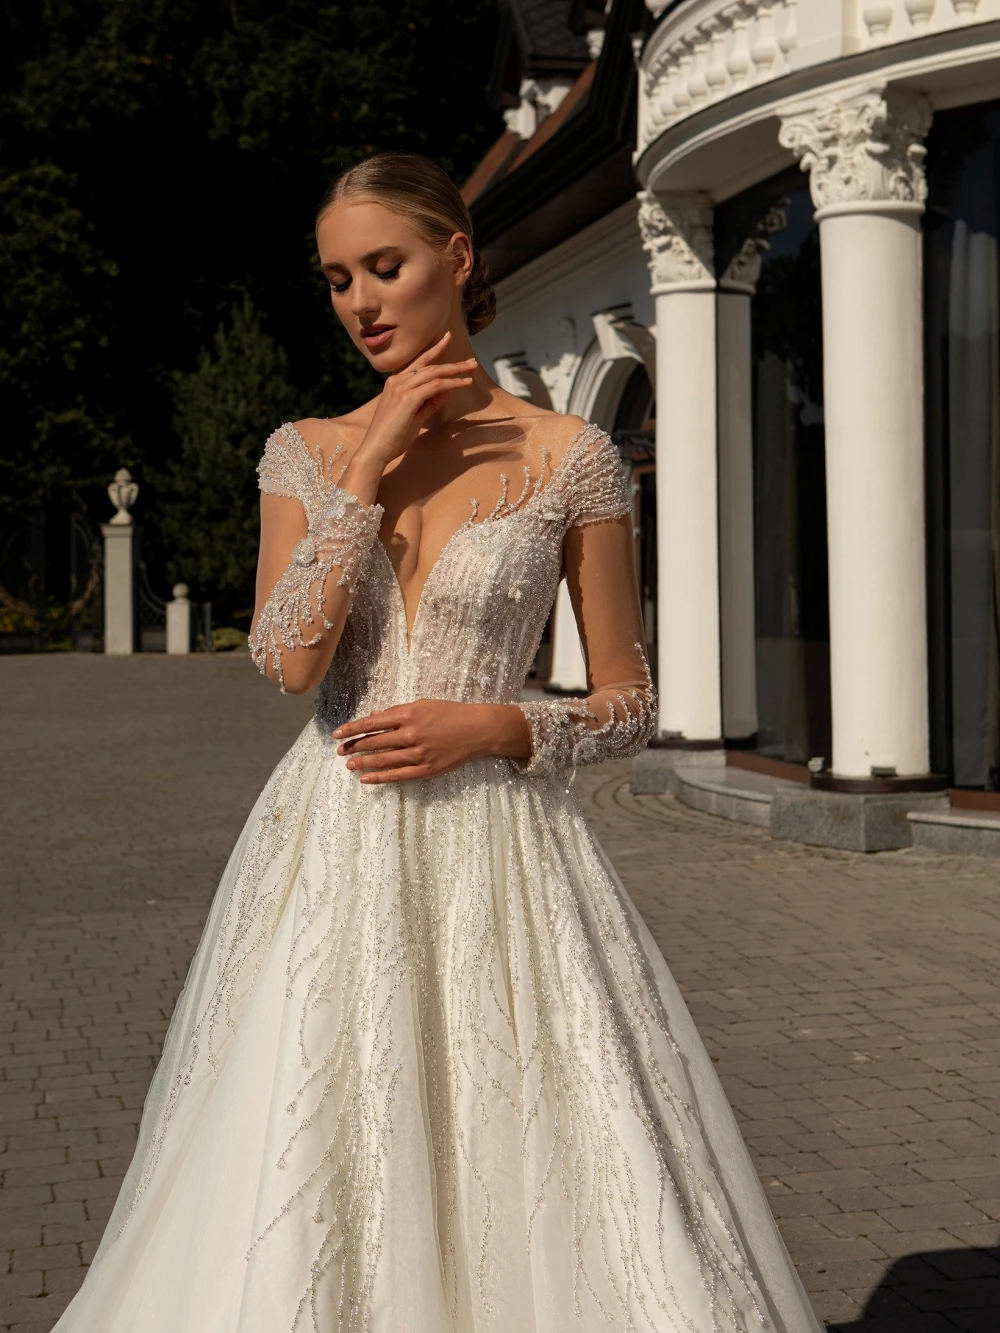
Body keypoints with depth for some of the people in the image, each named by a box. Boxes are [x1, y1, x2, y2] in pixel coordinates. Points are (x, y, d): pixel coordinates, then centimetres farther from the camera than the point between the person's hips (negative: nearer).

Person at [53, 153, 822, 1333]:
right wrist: (367, 472, -9)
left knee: (538, 1182, -2)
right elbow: (286, 660, -8)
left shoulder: (569, 458, 0)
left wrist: (494, 727, -13)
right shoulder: (307, 453, 8)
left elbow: (628, 708, 3)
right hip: (332, 854, 2)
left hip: (498, 854, -2)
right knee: (302, 1193, 4)